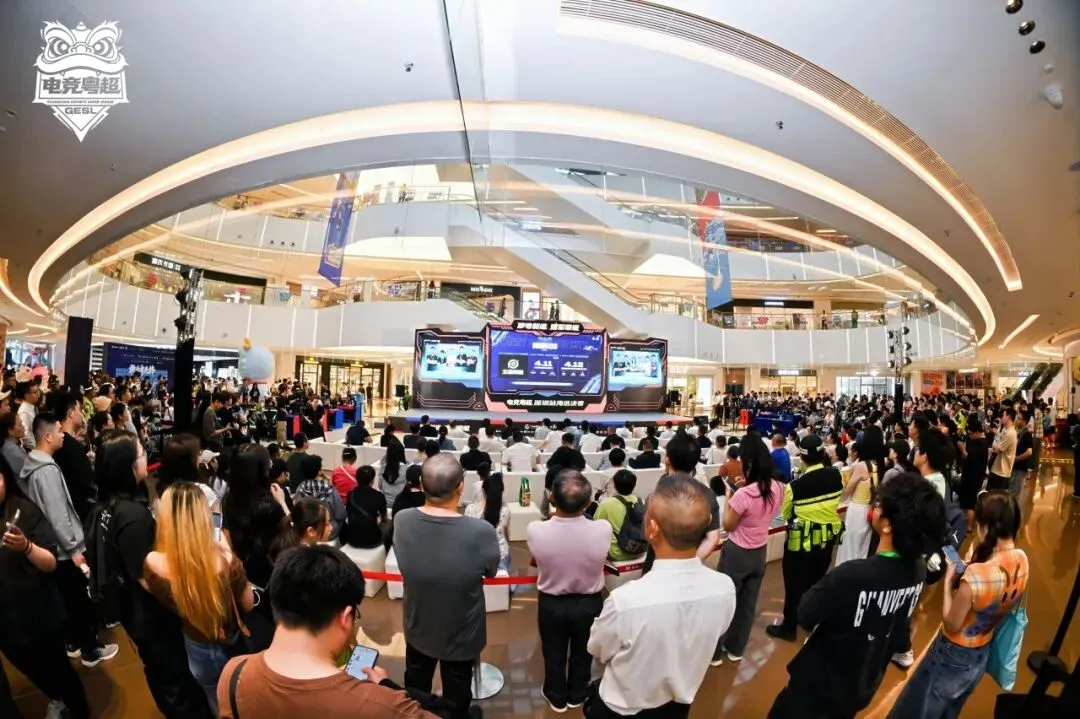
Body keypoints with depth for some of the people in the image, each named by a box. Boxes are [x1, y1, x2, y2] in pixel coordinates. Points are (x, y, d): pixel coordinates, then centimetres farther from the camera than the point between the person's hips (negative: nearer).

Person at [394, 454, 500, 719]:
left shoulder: (401, 521, -26)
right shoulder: (482, 532, -36)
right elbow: (491, 571, -14)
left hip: (417, 629, 3)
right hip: (461, 636, -2)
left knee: (416, 690, 32)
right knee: (456, 697, 27)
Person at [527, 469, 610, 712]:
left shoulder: (535, 531, -31)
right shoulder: (602, 530, -30)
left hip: (551, 603, 0)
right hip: (589, 604, 1)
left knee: (554, 654, 27)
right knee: (582, 653, 28)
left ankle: (556, 697, 49)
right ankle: (577, 695, 51)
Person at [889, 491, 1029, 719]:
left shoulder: (975, 576, -37)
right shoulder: (1022, 560, -14)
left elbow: (951, 625, -22)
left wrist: (949, 581, -16)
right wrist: (976, 565, -2)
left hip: (953, 656, -7)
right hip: (982, 655, 7)